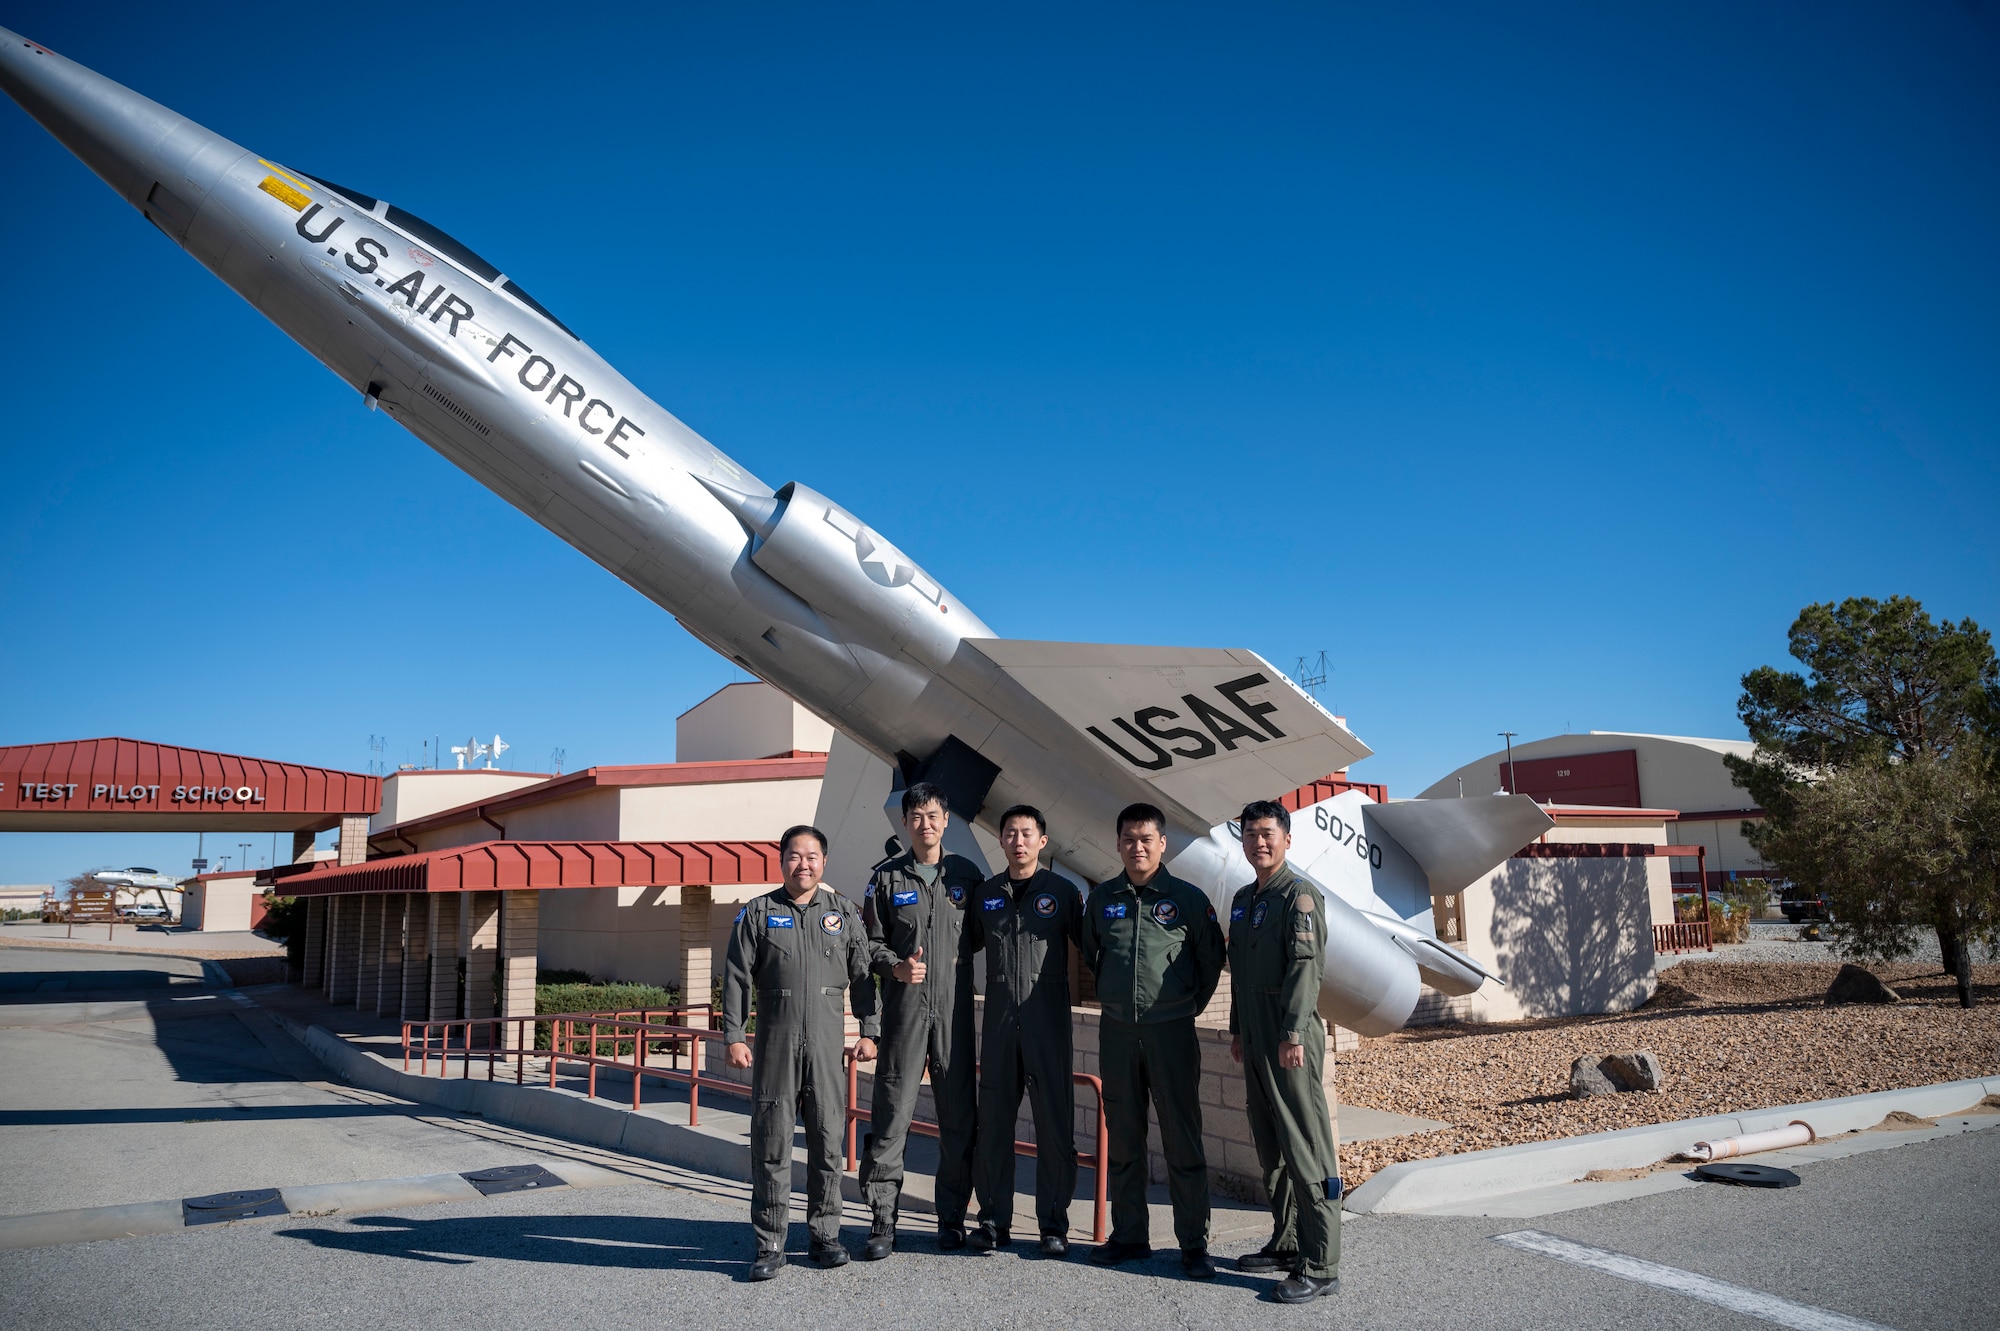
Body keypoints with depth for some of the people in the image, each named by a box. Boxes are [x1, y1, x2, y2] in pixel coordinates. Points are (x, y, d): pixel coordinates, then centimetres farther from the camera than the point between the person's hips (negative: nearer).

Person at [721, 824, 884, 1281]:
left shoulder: (843, 913, 10)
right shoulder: (758, 913, 6)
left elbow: (863, 974, 11)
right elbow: (736, 977, 3)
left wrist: (869, 1031, 6)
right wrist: (733, 1036, -4)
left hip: (827, 1042, 1)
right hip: (775, 1041, -1)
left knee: (827, 1140, 5)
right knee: (771, 1144, 0)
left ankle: (826, 1234, 18)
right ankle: (770, 1244, 8)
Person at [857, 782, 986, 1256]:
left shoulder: (966, 874, 8)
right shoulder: (887, 877, 6)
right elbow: (873, 940, 8)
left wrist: (959, 954, -2)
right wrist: (895, 967, -9)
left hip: (955, 1009, 1)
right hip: (904, 1009, -1)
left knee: (959, 1114, 5)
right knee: (892, 1112, -3)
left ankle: (952, 1216, 18)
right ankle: (883, 1219, 7)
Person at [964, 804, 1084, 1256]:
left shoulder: (1062, 891, 2)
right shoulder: (987, 893, 10)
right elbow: (966, 945, 20)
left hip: (1048, 1018, -3)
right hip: (999, 1016, 3)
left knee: (1055, 1122, 0)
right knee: (994, 1120, 6)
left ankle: (1054, 1223, 10)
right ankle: (993, 1219, 17)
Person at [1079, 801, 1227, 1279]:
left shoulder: (1187, 898, -1)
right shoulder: (1101, 899, 7)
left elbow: (1212, 958, 8)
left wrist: (1192, 1004, 9)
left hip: (1171, 1031, -3)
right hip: (1116, 1030, 3)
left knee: (1182, 1140, 0)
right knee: (1122, 1138, 10)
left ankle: (1194, 1244, 8)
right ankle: (1128, 1235, 21)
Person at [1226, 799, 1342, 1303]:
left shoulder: (1299, 895, -9)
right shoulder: (1243, 900, 17)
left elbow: (1305, 967, -17)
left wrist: (1293, 1034, -23)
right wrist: (1238, 1030, 20)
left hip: (1290, 1036, -9)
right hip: (1255, 1036, 9)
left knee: (1306, 1149, -7)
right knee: (1269, 1148, 15)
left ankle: (1320, 1268, -4)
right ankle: (1287, 1243, 26)